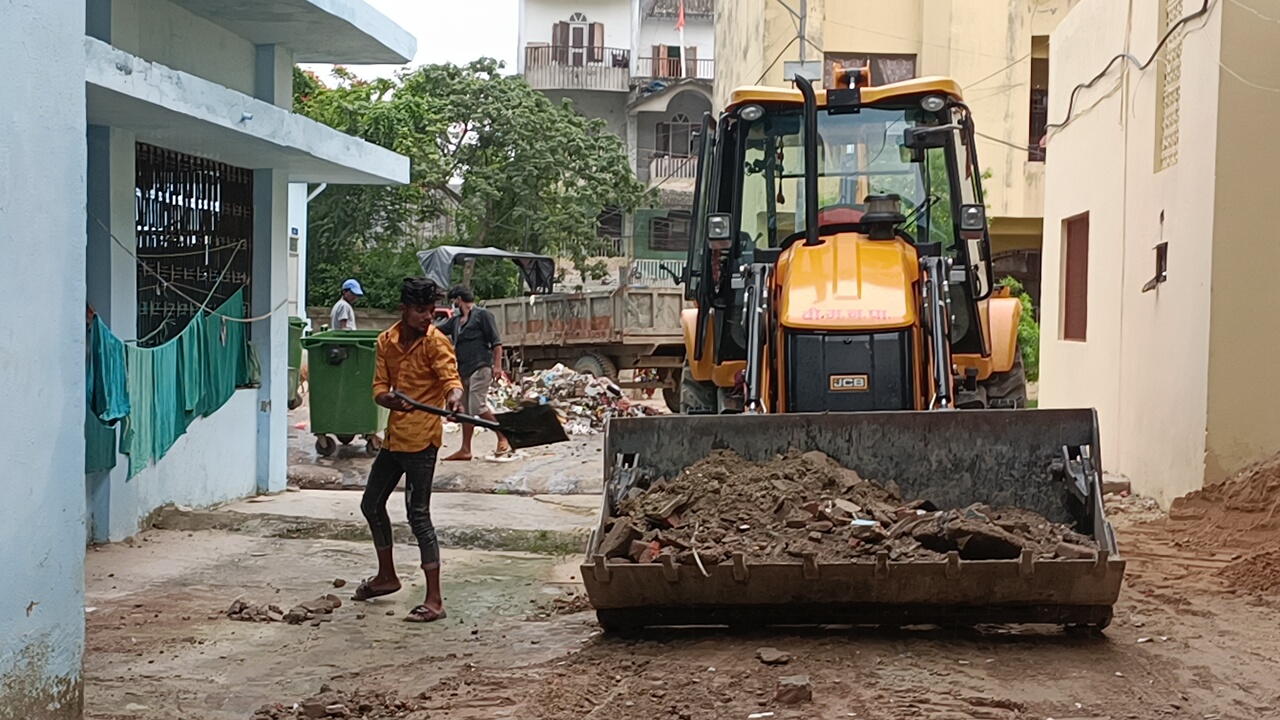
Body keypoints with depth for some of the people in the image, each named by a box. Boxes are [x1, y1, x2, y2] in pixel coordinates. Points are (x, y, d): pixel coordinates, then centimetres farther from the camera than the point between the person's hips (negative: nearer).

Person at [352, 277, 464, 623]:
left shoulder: (435, 342, -11)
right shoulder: (387, 341, 7)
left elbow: (450, 377, -24)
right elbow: (379, 388, 3)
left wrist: (454, 397, -47)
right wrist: (389, 398, -20)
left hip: (421, 438, -8)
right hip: (394, 435, 8)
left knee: (418, 515, -9)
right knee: (371, 504, 19)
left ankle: (434, 600, -6)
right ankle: (387, 576, 38)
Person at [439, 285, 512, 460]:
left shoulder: (482, 315, -3)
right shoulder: (455, 320, 18)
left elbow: (496, 342, -8)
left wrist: (497, 365, -17)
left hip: (480, 368, -8)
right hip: (463, 370, 8)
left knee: (478, 407, -17)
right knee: (466, 410, 8)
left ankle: (503, 438, -5)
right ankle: (465, 450, 12)